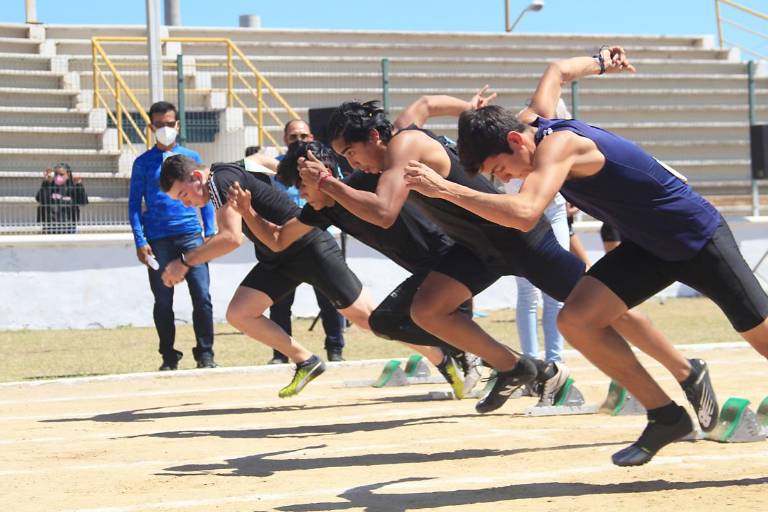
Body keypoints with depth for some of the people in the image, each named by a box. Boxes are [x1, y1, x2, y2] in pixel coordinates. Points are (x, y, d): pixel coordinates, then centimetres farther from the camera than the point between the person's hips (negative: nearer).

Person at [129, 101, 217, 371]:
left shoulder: (191, 157, 11)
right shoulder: (144, 162, 6)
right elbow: (134, 204, 5)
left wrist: (210, 233, 4)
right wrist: (140, 241, -5)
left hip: (191, 235, 1)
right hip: (158, 240, -1)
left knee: (202, 296, -8)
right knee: (163, 301, 3)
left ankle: (205, 354, 0)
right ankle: (169, 357, 13)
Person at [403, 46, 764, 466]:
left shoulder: (556, 145, -29)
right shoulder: (535, 119, -3)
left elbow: (524, 214, -45)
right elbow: (557, 71, 18)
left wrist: (445, 189, -43)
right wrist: (600, 62, 37)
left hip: (699, 238, -8)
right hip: (646, 246, 8)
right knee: (577, 321, -11)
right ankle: (666, 417, -2)